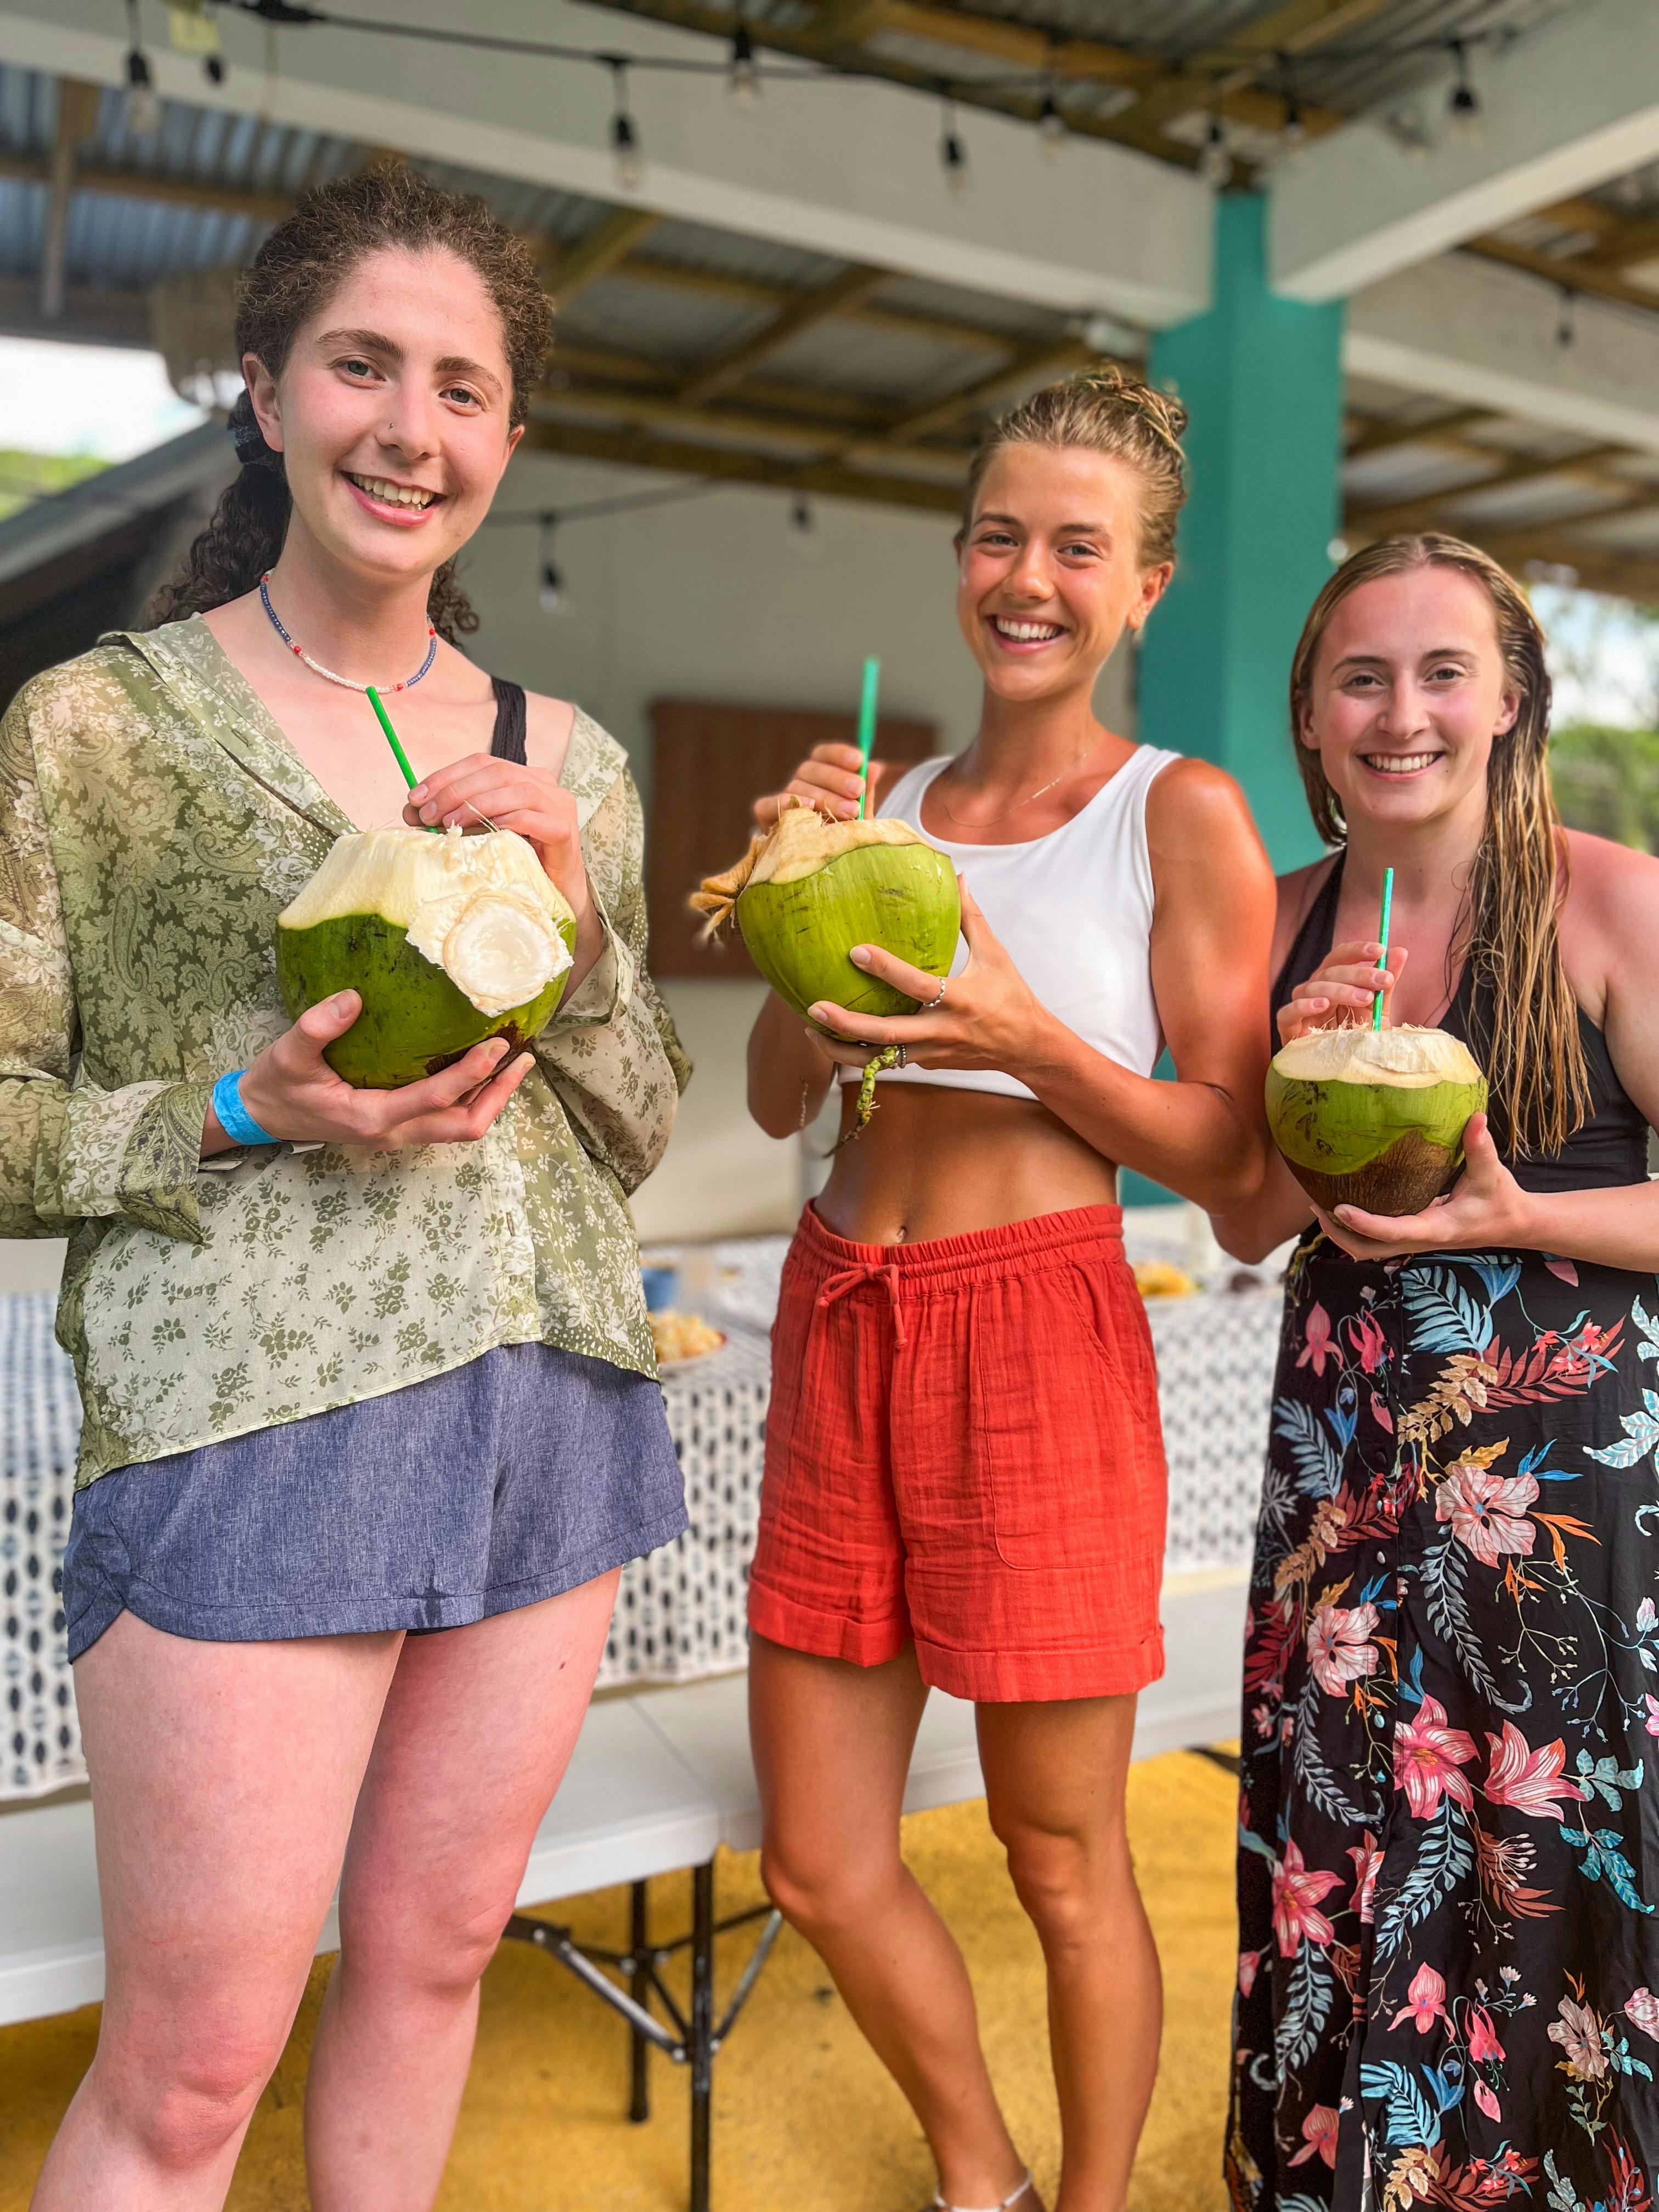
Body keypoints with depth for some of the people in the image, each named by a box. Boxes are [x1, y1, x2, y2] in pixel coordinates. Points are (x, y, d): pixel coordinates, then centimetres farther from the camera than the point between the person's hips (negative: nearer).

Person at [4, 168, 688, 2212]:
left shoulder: (563, 765, 9)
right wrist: (246, 1114, -17)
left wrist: (572, 920, -6)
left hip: (552, 1407, 4)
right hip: (252, 1414, -4)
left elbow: (636, 1135, 10)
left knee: (433, 1952, 18)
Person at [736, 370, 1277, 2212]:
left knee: (1062, 1861, 12)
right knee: (821, 1870, 15)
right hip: (839, 1323, 6)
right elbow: (778, 1099, 11)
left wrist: (1026, 1038, -17)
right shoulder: (888, 802, 11)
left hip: (1037, 1333, -5)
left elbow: (1228, 1154, -4)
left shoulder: (1181, 815, -3)